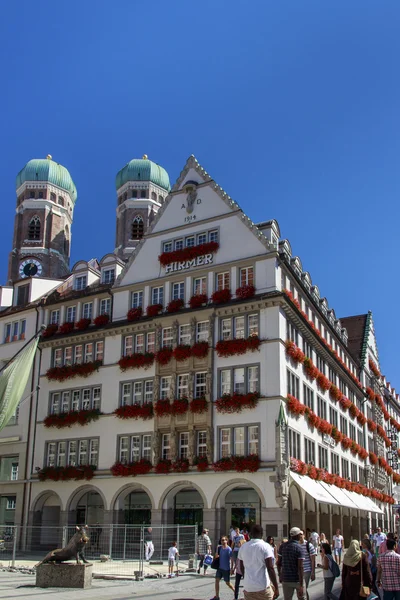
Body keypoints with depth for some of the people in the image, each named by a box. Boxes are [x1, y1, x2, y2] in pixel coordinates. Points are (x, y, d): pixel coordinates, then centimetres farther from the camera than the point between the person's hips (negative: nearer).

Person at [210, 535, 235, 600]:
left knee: (228, 583, 5)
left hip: (226, 569, -6)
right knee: (217, 580, 2)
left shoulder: (229, 549, -16)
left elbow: (231, 559, -13)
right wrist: (216, 555, -13)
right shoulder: (219, 548, 2)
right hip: (220, 567, 6)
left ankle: (235, 591, 28)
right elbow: (216, 556, 10)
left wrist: (231, 569, -15)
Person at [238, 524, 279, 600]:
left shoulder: (243, 547, 7)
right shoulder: (265, 546, -9)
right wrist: (276, 588, -11)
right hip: (263, 588, -4)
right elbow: (270, 568, -15)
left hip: (248, 588, 5)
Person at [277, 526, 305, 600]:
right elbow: (300, 567, -20)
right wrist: (301, 585, -20)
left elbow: (279, 563, 6)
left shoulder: (283, 546, 1)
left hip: (286, 580, 4)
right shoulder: (298, 548, -15)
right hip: (297, 579, -4)